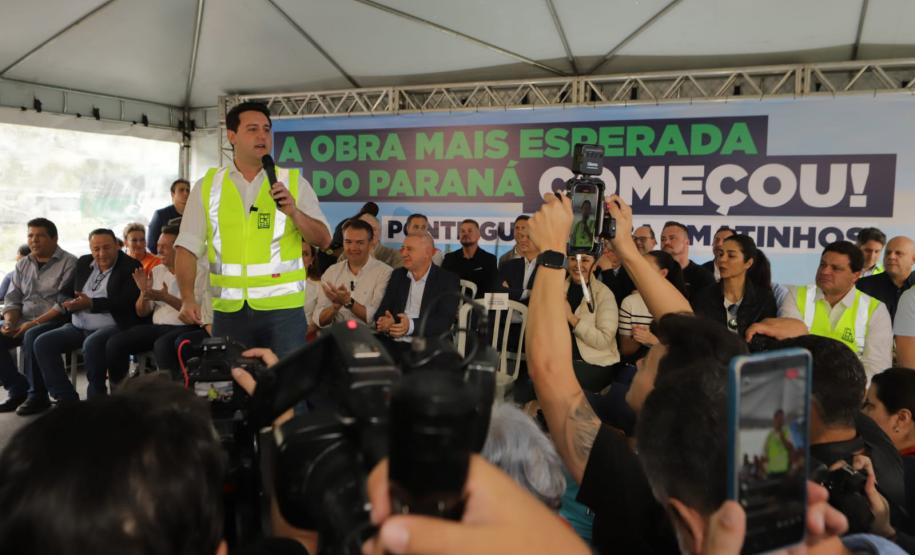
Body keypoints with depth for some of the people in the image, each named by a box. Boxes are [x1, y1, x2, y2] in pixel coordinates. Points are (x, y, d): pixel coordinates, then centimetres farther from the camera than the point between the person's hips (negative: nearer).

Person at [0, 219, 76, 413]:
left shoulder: (68, 263, -5)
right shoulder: (22, 264, 16)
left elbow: (65, 303, -13)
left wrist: (34, 322, -19)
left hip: (55, 321, -6)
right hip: (23, 322, 7)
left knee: (32, 336, -34)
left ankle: (37, 394, -16)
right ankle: (18, 389, -3)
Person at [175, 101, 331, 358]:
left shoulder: (294, 183, 5)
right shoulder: (207, 187, 7)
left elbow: (323, 240, 2)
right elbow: (188, 247, 5)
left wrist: (294, 212, -15)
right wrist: (188, 298, -7)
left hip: (283, 308, -1)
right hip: (229, 311, 1)